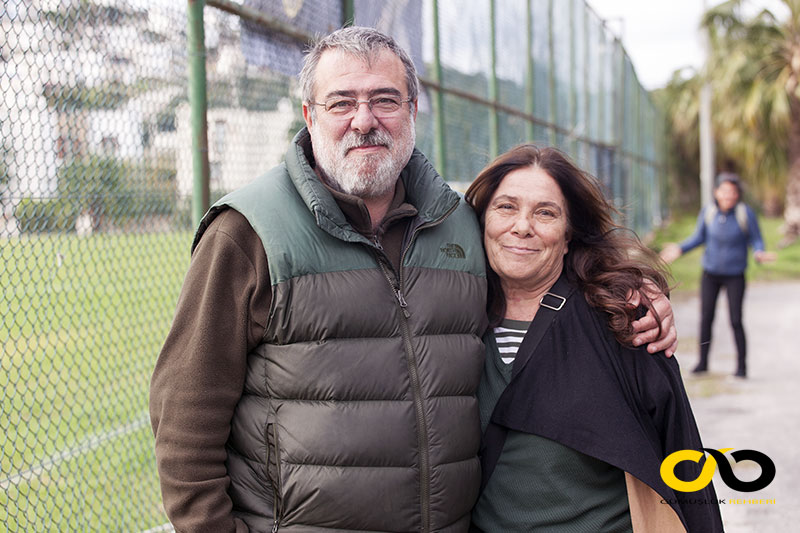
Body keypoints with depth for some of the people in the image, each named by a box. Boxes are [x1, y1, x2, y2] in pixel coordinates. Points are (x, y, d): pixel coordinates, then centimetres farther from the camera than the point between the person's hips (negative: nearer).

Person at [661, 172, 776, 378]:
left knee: (735, 320, -6)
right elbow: (699, 237, 9)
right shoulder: (708, 212, -6)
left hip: (735, 276, -2)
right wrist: (680, 249, -4)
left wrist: (758, 254, -25)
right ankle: (703, 362, 16)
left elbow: (756, 240, -5)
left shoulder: (746, 213, -13)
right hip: (710, 273, 2)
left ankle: (742, 365, 9)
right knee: (706, 318, 1)